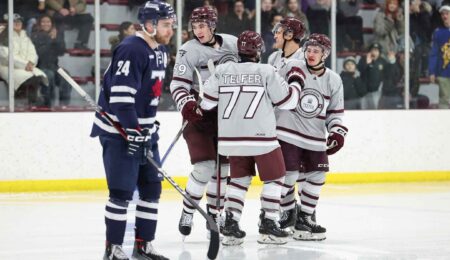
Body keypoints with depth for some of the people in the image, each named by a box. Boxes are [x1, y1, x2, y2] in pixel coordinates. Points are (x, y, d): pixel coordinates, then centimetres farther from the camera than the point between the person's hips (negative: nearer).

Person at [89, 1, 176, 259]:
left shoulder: (160, 51, 10)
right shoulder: (131, 50, -20)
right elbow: (121, 94, -25)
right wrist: (132, 131, -26)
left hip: (143, 129, 9)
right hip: (119, 129, -9)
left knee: (152, 187, 10)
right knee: (122, 191, -7)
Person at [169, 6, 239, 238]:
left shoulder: (233, 44, 2)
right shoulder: (189, 50, -10)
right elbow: (177, 85, -13)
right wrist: (187, 106, -29)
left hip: (226, 116, 5)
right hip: (198, 115, -5)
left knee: (223, 166, 8)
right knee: (205, 167, -15)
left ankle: (214, 216, 23)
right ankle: (187, 214, 2)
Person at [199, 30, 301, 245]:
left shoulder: (222, 71, -1)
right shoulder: (266, 72, -8)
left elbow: (206, 102, 2)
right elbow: (287, 101, -2)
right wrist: (295, 82, 16)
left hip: (231, 138, 4)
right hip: (261, 138, -4)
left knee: (239, 178, 19)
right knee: (274, 178, 11)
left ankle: (231, 224, 9)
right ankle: (268, 226, 5)